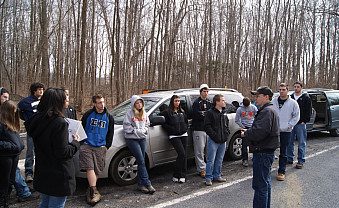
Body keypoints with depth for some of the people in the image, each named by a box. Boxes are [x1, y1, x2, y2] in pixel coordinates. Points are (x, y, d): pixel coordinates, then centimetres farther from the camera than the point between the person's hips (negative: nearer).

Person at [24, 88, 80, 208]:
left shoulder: (38, 119, 4)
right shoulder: (59, 123, -21)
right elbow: (62, 152, -21)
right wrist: (75, 143, -4)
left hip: (42, 173, 8)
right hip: (58, 175, -8)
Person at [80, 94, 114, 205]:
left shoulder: (109, 117, 8)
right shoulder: (88, 114, 2)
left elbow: (110, 133, 14)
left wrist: (107, 146, 7)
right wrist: (82, 141, 5)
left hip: (100, 148, 2)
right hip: (87, 146, -2)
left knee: (97, 170, 3)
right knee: (90, 168, -13)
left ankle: (90, 191, 18)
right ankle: (94, 192, -12)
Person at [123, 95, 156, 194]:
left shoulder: (144, 113, 13)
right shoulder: (130, 113, -5)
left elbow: (147, 125, 15)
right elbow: (126, 127, -9)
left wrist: (143, 130, -5)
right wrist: (136, 131, -14)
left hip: (142, 139, 6)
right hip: (132, 139, -6)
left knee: (141, 162, 6)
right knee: (141, 162, -9)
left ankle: (140, 184, 13)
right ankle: (148, 184, -5)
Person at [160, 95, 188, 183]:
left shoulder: (182, 112, 18)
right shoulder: (167, 112, -1)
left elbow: (186, 122, 24)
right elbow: (164, 124, -7)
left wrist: (184, 128, 4)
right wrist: (173, 130, -15)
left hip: (183, 135, 6)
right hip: (174, 136, -6)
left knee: (184, 155, 3)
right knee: (182, 154, -17)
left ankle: (182, 176, 11)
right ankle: (176, 175, -5)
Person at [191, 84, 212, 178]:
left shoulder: (209, 103, 17)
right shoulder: (196, 102, -2)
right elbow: (198, 115, -14)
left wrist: (204, 113, -8)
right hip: (199, 129, -5)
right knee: (200, 151, -5)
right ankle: (202, 169, 3)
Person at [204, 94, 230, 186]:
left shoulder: (224, 112, 12)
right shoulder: (210, 112, -10)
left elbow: (227, 123, 24)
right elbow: (207, 126, -13)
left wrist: (227, 133, 9)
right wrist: (214, 135, -16)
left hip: (223, 140, 7)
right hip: (213, 141, -7)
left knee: (219, 160, 14)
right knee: (211, 160, -2)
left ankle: (217, 176, 27)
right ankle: (208, 178, 8)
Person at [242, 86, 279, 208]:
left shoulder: (267, 111, -18)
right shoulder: (270, 110, 18)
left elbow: (258, 132, -29)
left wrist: (246, 133, -11)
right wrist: (248, 131, 5)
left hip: (263, 153, -11)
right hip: (267, 151, 11)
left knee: (260, 185, -6)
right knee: (265, 182, 21)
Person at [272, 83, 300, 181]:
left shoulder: (293, 103, -2)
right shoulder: (273, 101, 5)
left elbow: (296, 116, 0)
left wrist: (288, 126, -8)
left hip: (285, 132, -2)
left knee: (283, 153, 6)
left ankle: (282, 172, 15)